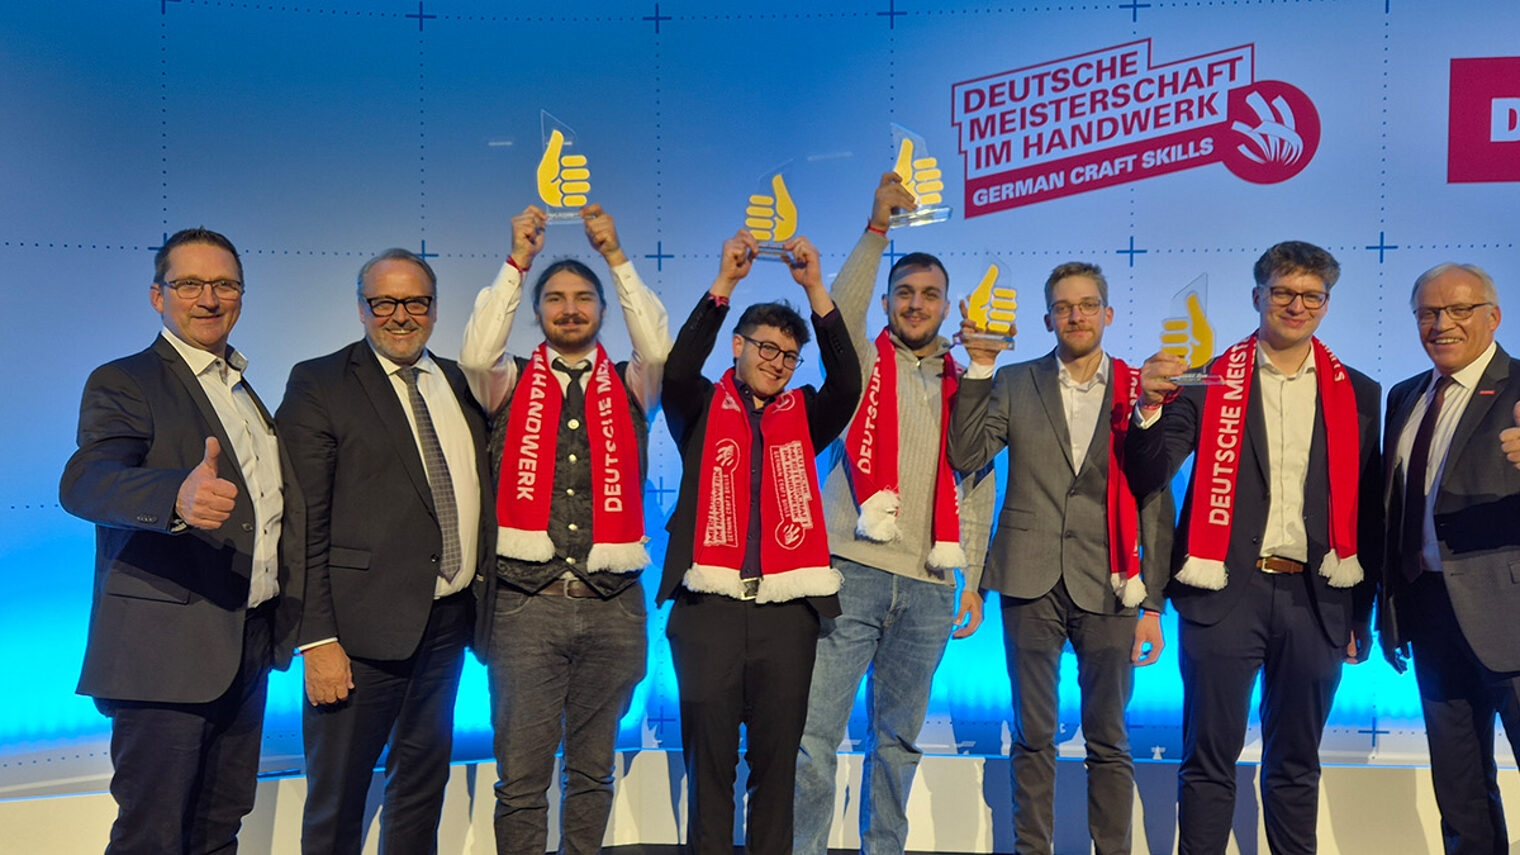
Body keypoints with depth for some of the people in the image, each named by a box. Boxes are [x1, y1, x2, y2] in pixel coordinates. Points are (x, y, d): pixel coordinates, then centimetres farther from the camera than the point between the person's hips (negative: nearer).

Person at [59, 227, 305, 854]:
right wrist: (179, 497, -44)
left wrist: (286, 615, 13)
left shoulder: (244, 392, 17)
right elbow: (83, 482, -24)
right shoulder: (122, 383, -5)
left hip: (250, 647, 7)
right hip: (168, 650, -7)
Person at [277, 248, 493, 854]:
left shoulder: (461, 384, 12)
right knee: (336, 803, 6)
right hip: (364, 627, -5)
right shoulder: (318, 384, -5)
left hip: (447, 620, 6)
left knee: (424, 782, 18)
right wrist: (318, 639, -16)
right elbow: (303, 524, -10)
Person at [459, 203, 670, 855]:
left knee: (593, 770, 12)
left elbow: (659, 349, -8)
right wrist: (518, 261, -9)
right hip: (526, 603, -1)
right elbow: (477, 354, -10)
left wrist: (616, 256, -9)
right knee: (522, 779, 1)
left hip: (613, 606, 2)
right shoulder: (512, 382, 10)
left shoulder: (628, 386, 12)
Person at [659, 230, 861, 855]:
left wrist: (815, 288, -12)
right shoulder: (703, 411, 8)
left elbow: (847, 383, -5)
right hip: (708, 607, -2)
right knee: (709, 761, 3)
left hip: (787, 610, 2)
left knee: (777, 760, 8)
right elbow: (677, 372, -11)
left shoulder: (802, 416, 13)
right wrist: (723, 283, -16)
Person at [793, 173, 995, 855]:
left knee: (899, 739, 12)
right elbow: (838, 312, -16)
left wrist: (973, 582, 10)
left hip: (927, 587, 3)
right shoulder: (862, 360, 7)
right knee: (815, 733, -6)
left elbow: (977, 489, 15)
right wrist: (877, 229, -25)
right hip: (851, 572, -3)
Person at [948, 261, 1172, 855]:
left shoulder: (1138, 390, 6)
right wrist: (979, 366, -8)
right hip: (1031, 582, 0)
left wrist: (1153, 605, 1)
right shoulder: (1015, 383, 8)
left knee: (1108, 741, 6)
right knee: (1033, 738, 8)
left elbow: (1155, 505, 5)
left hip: (1107, 586, 0)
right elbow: (965, 456, -4)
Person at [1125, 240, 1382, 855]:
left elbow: (1366, 510, 11)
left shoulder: (1356, 394, 10)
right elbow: (1148, 478, -3)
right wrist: (1151, 408, -20)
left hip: (1314, 597, 2)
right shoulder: (1210, 381, 3)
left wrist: (1362, 612, 8)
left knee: (1296, 763, 14)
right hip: (1226, 592, -2)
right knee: (1210, 757, 3)